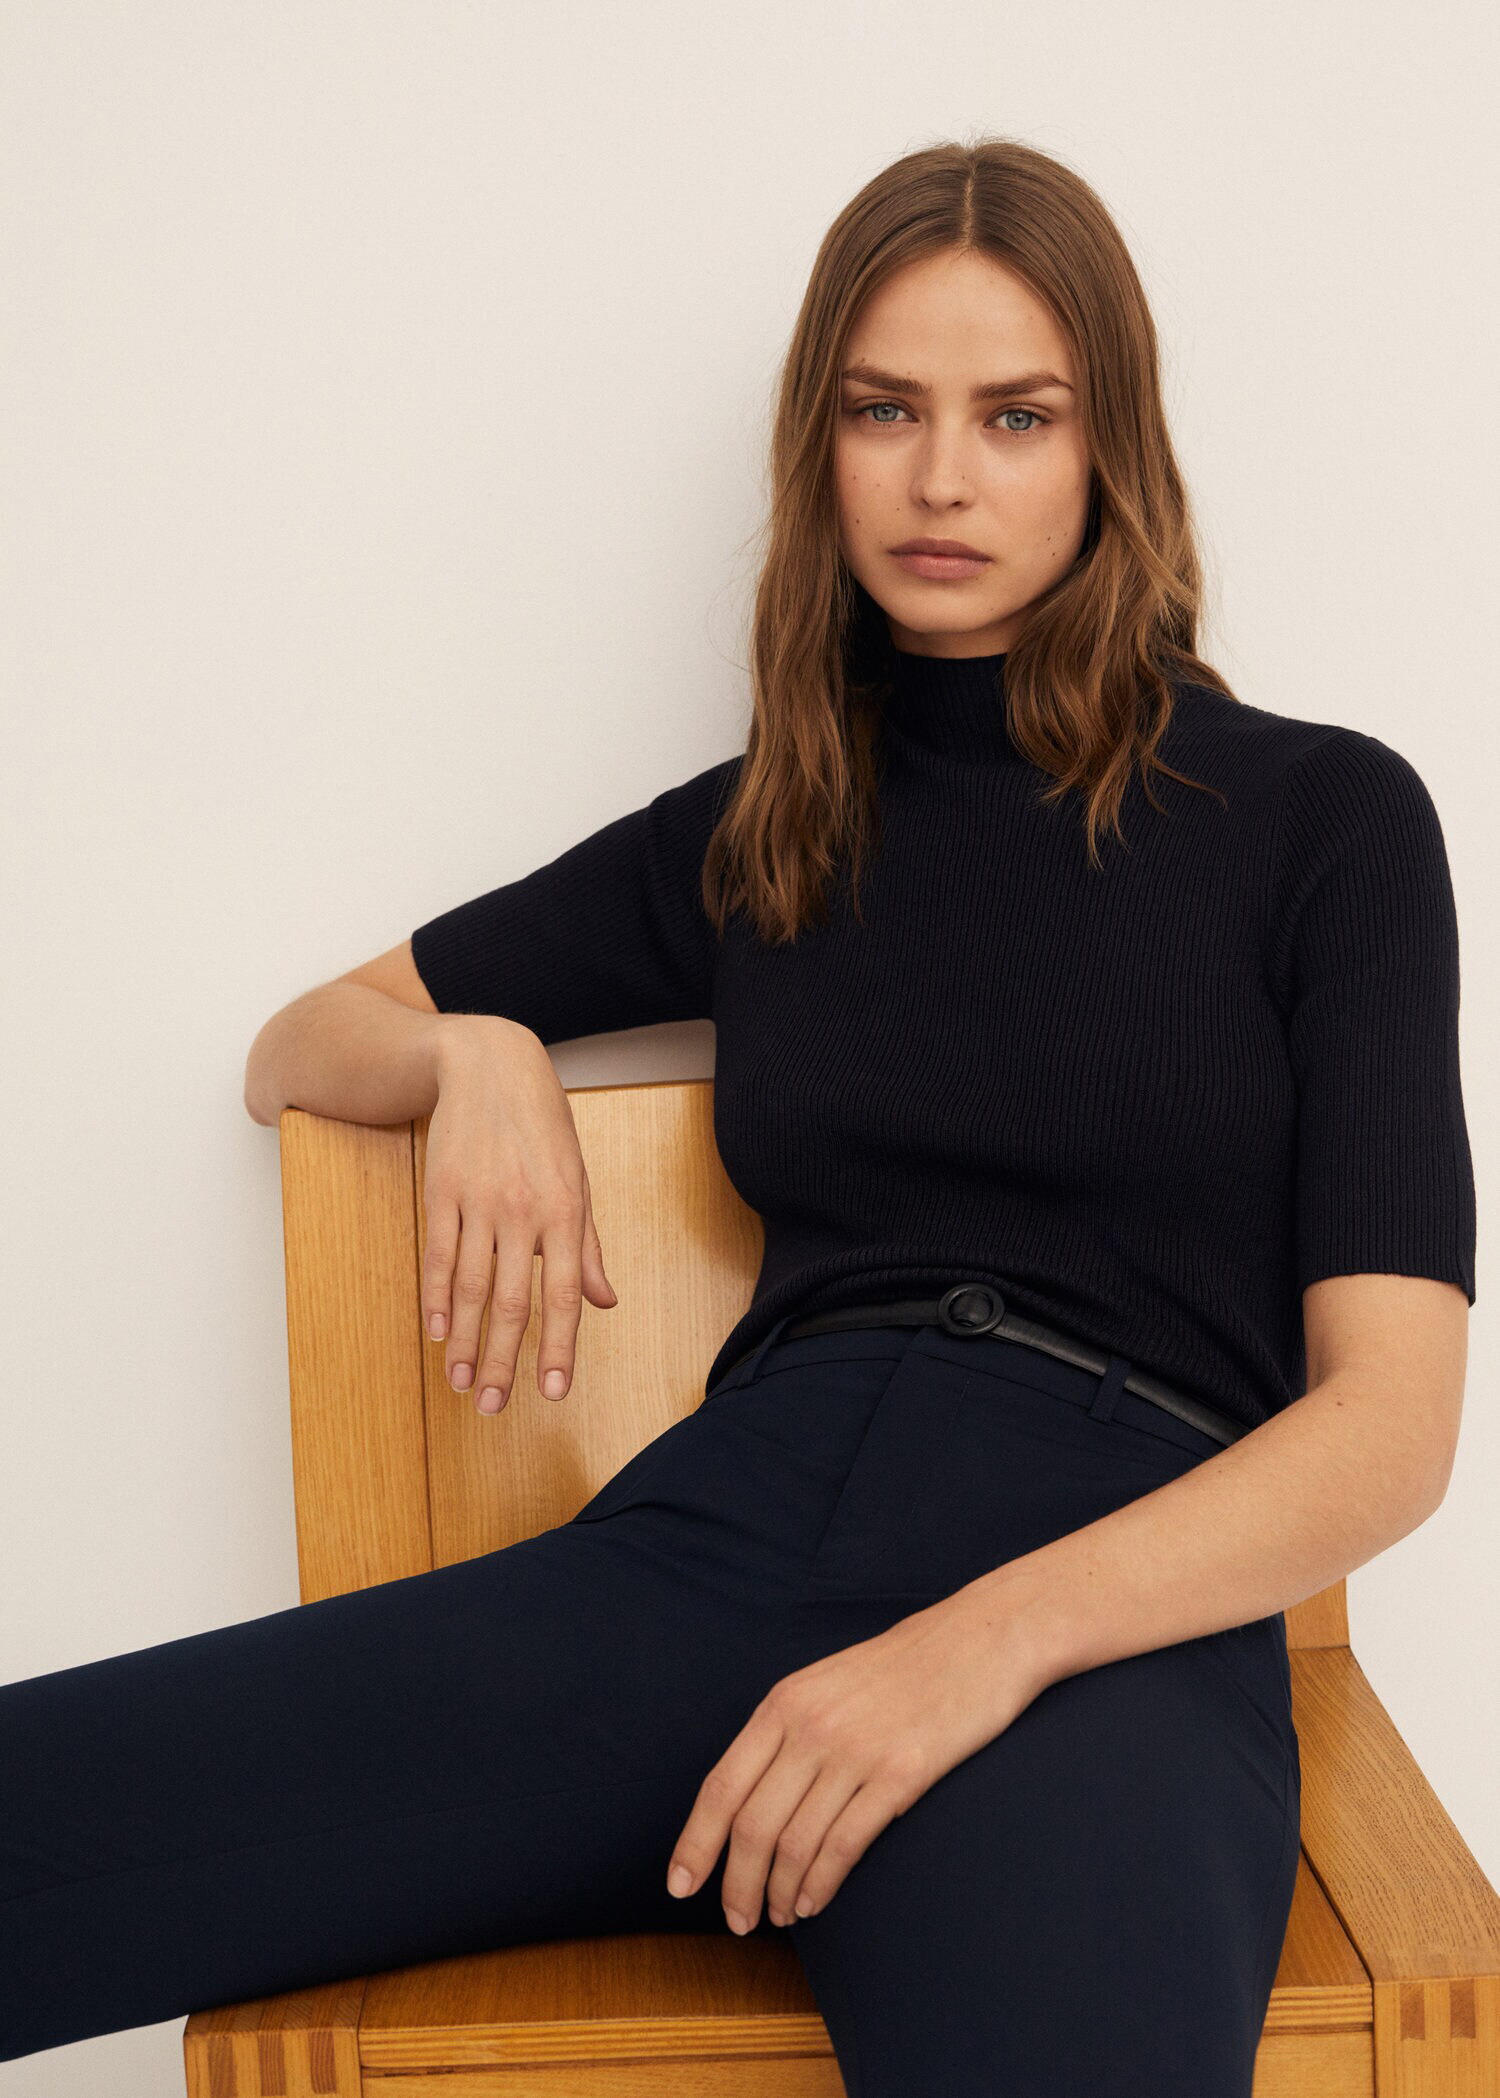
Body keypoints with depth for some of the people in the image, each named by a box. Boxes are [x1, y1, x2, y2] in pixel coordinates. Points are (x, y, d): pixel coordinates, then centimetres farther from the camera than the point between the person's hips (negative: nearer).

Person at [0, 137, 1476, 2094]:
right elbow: (300, 1046, 31)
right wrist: (476, 1055, 6)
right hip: (715, 1540, 3)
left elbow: (1390, 1420, 1)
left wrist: (988, 1639, -16)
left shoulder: (1321, 813, 10)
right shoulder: (755, 833, 21)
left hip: (1118, 1609, -3)